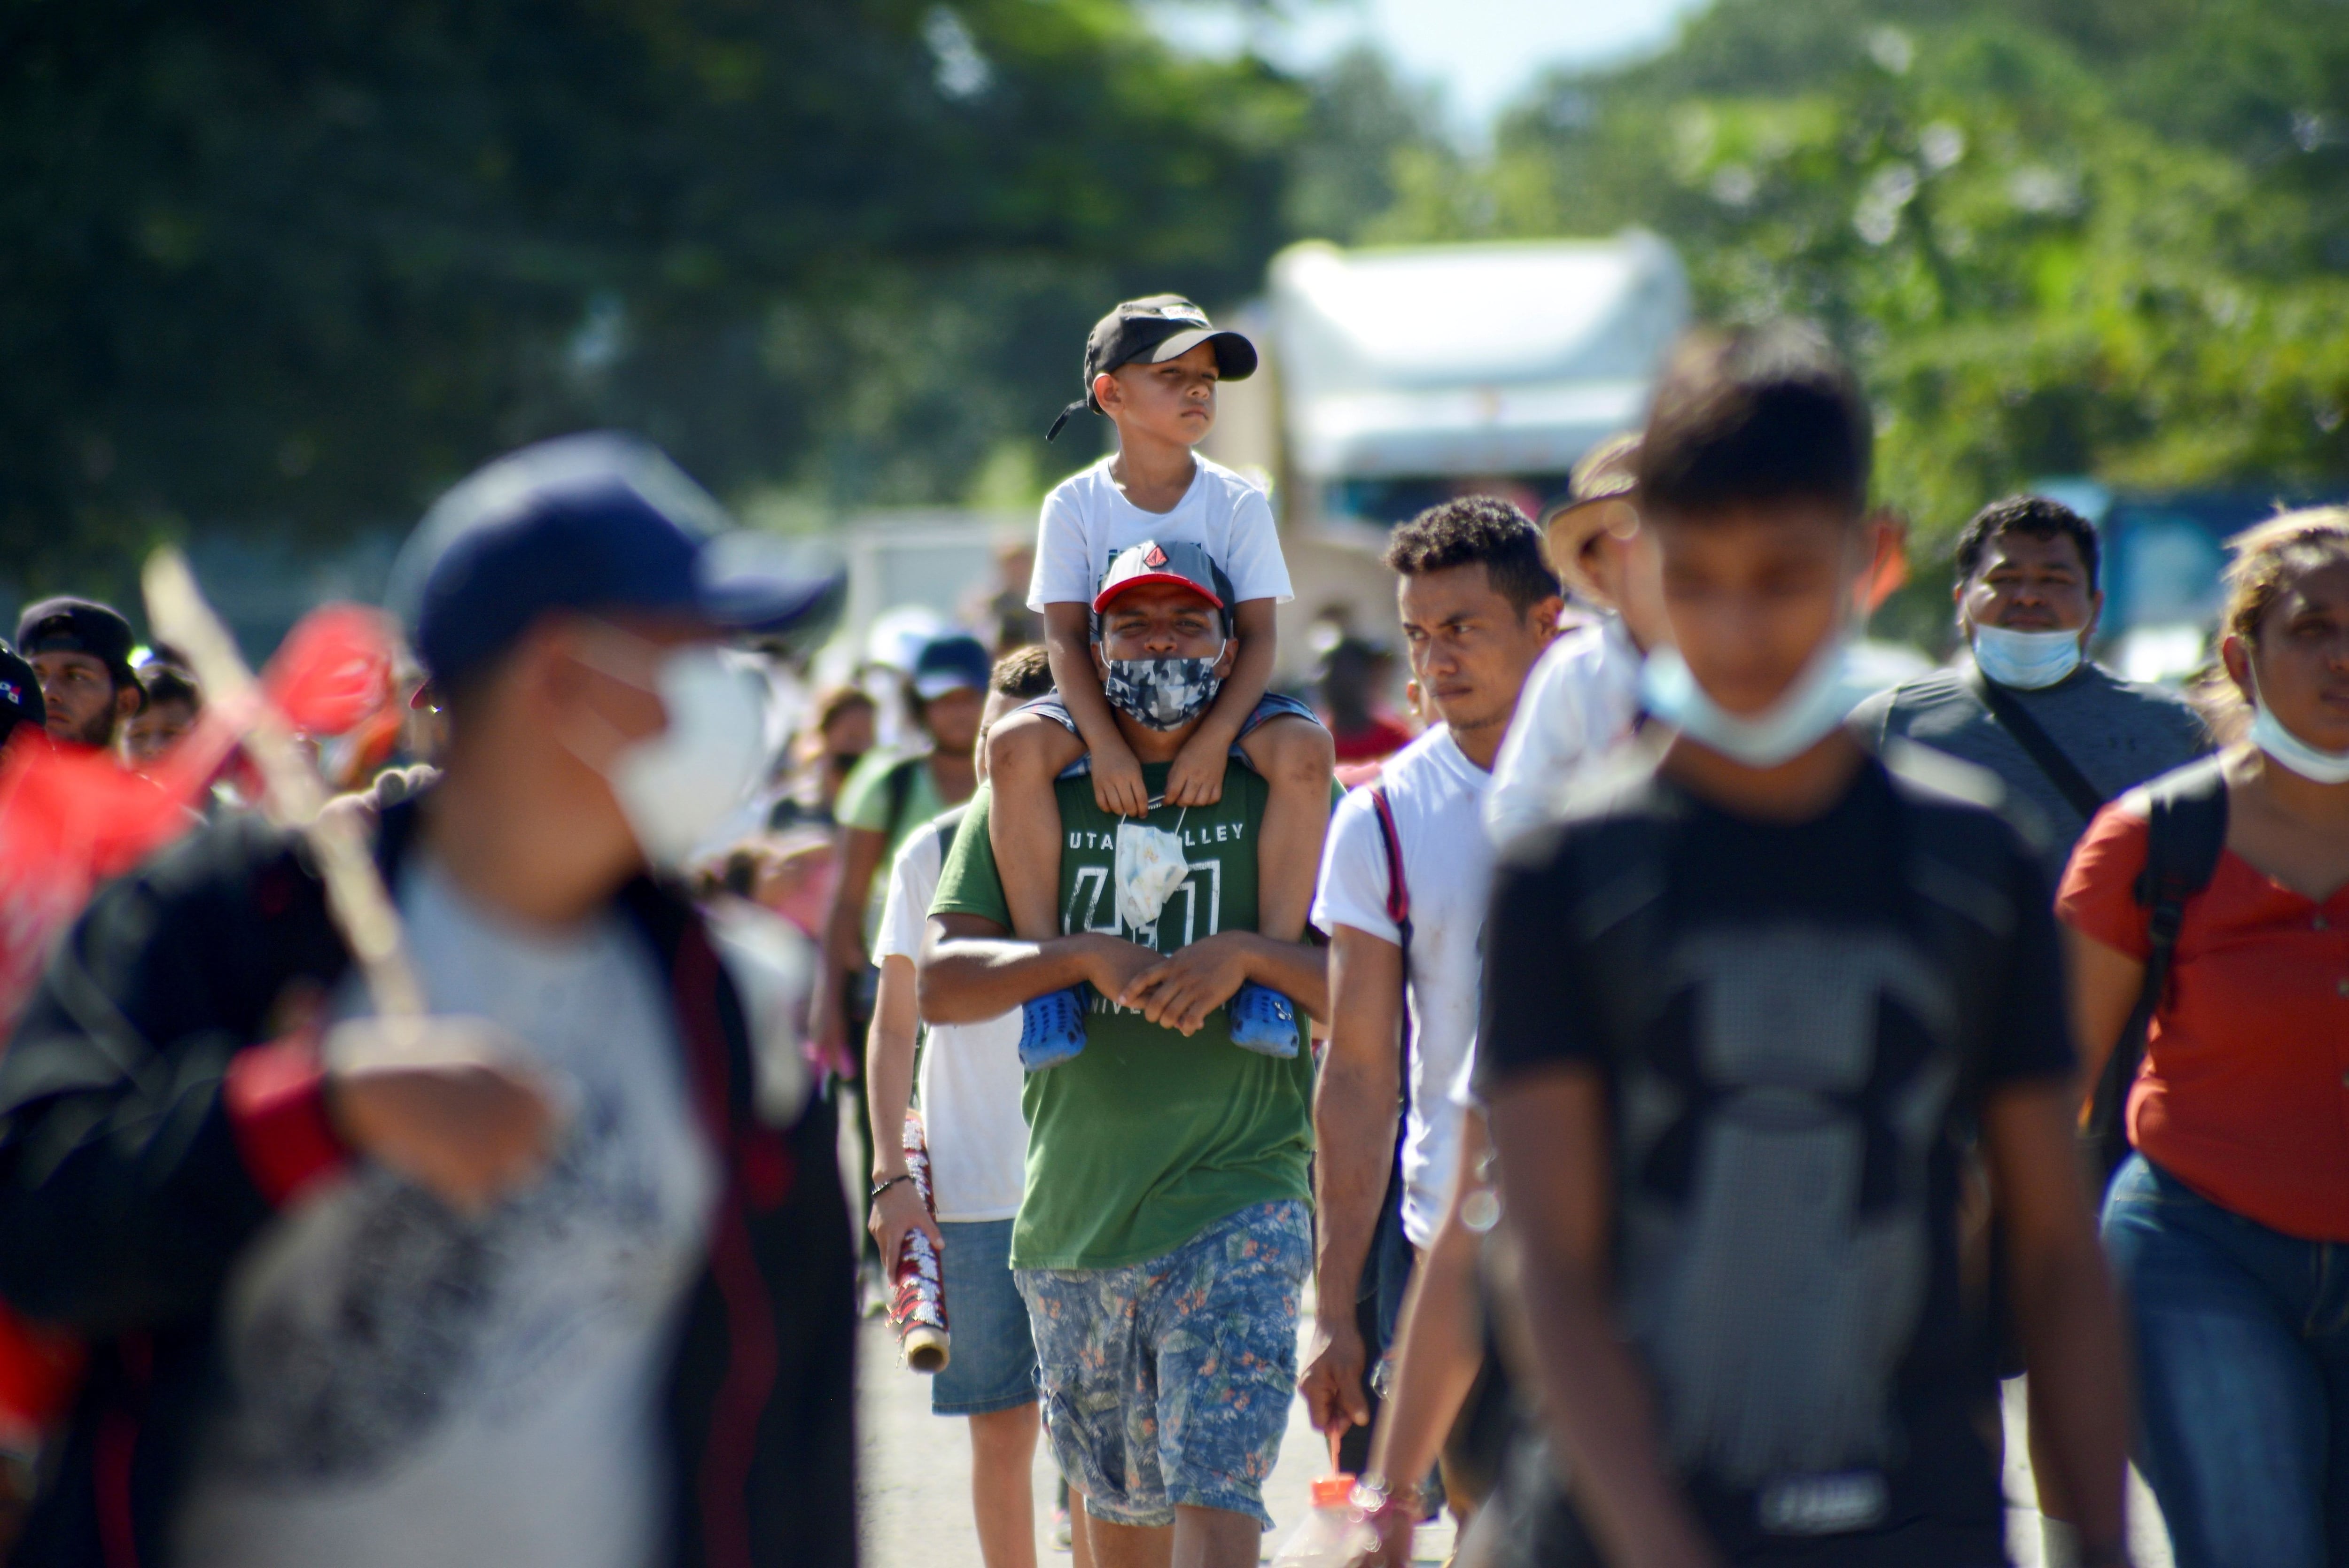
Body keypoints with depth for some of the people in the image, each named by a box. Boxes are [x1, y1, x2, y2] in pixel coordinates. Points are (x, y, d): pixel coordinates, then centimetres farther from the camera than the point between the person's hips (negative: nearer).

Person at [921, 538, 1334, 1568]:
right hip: (1071, 1217, 3)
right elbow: (940, 983, 2)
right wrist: (1086, 956, -13)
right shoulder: (1034, 792, 10)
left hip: (1238, 1209, -3)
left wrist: (1246, 954, -16)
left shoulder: (1281, 795, 5)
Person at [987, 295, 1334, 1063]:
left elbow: (1257, 635, -7)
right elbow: (1065, 637, -8)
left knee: (1304, 747, -32)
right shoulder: (1076, 505, -1)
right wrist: (1105, 744, -24)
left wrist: (1214, 739, -23)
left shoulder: (1238, 502, 0)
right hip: (1105, 702, 0)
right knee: (1015, 745, -32)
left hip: (1220, 697, 0)